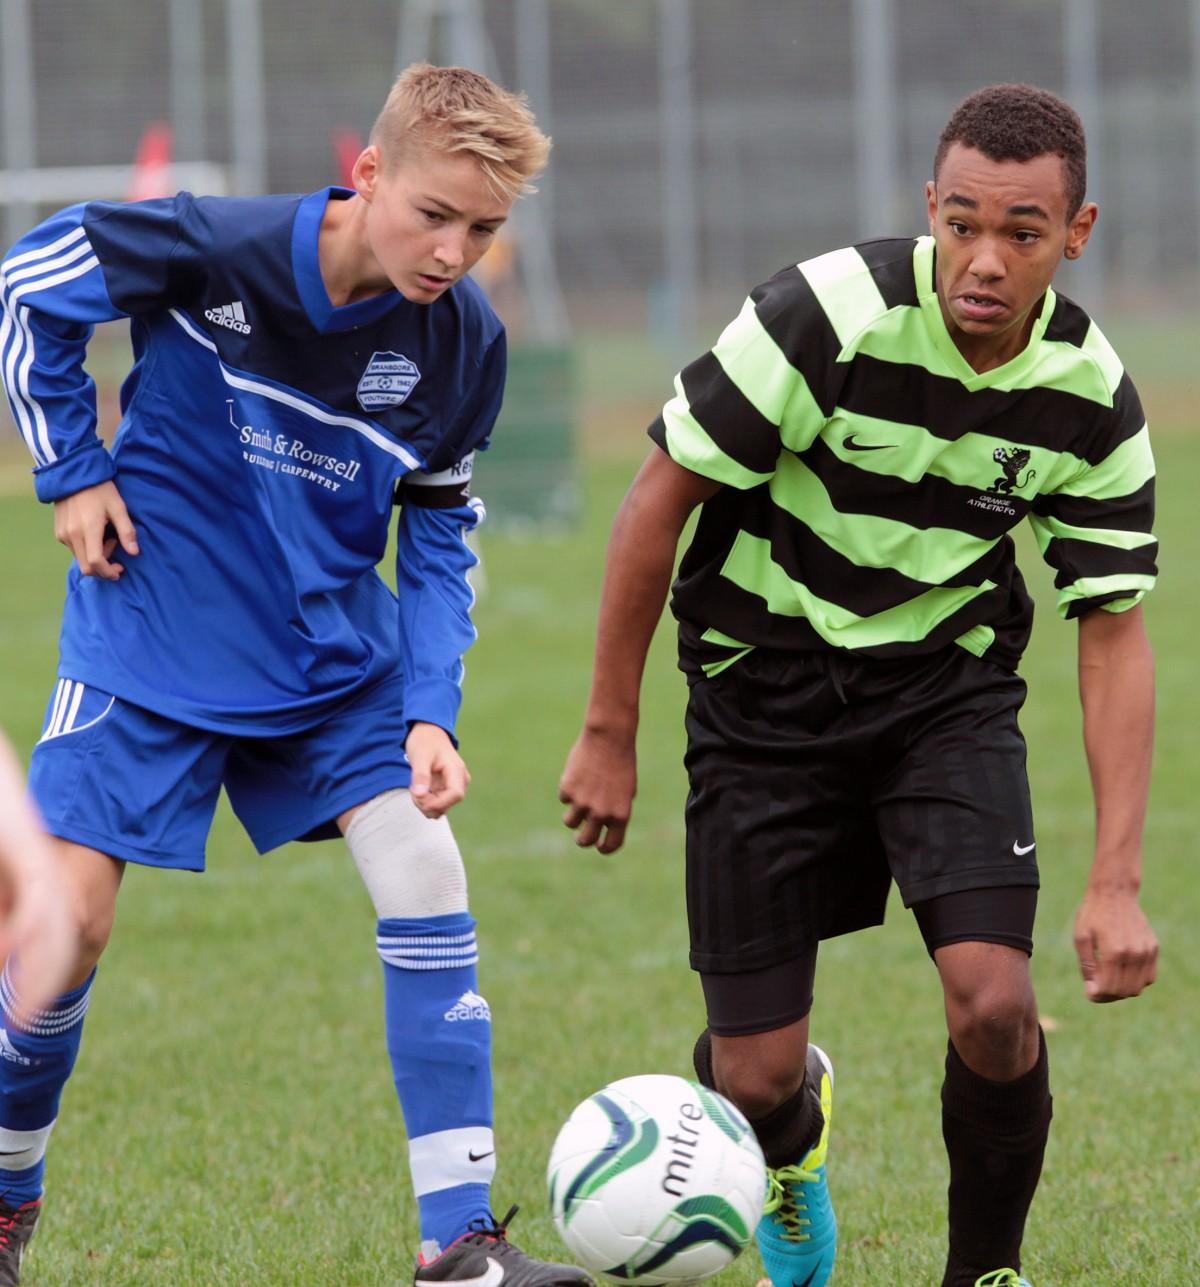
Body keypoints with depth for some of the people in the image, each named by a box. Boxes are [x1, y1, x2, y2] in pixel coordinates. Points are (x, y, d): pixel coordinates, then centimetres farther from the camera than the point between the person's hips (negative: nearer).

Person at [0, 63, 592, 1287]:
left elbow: (438, 535, 3)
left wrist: (430, 714, -8)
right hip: (152, 639, -3)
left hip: (335, 657, 3)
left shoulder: (464, 341, -10)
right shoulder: (214, 248, -22)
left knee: (426, 877, -12)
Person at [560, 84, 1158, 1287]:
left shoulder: (1092, 398, -12)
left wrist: (1115, 882, -12)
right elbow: (659, 496, -14)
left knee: (992, 1003, -21)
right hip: (767, 683, -2)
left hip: (947, 688, 2)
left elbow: (1113, 633, -5)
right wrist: (608, 731, -9)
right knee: (755, 1077, -1)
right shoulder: (829, 316, -23)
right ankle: (790, 1146, 39)